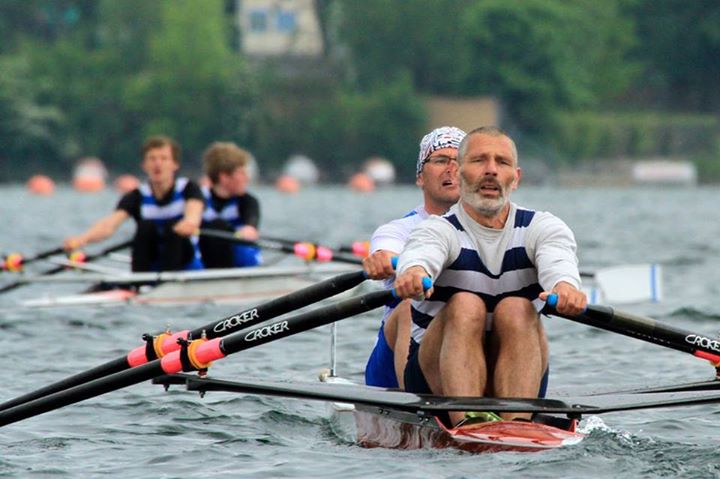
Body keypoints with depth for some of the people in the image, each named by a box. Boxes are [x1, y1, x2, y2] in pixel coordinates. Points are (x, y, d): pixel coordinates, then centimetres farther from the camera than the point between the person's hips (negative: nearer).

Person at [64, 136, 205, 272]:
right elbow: (110, 224, -23)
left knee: (173, 227, -26)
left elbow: (194, 212, -31)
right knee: (145, 226, -23)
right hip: (150, 268, 1)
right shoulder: (137, 197, -5)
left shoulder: (188, 189, -6)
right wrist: (82, 239, -46)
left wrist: (190, 223, -58)